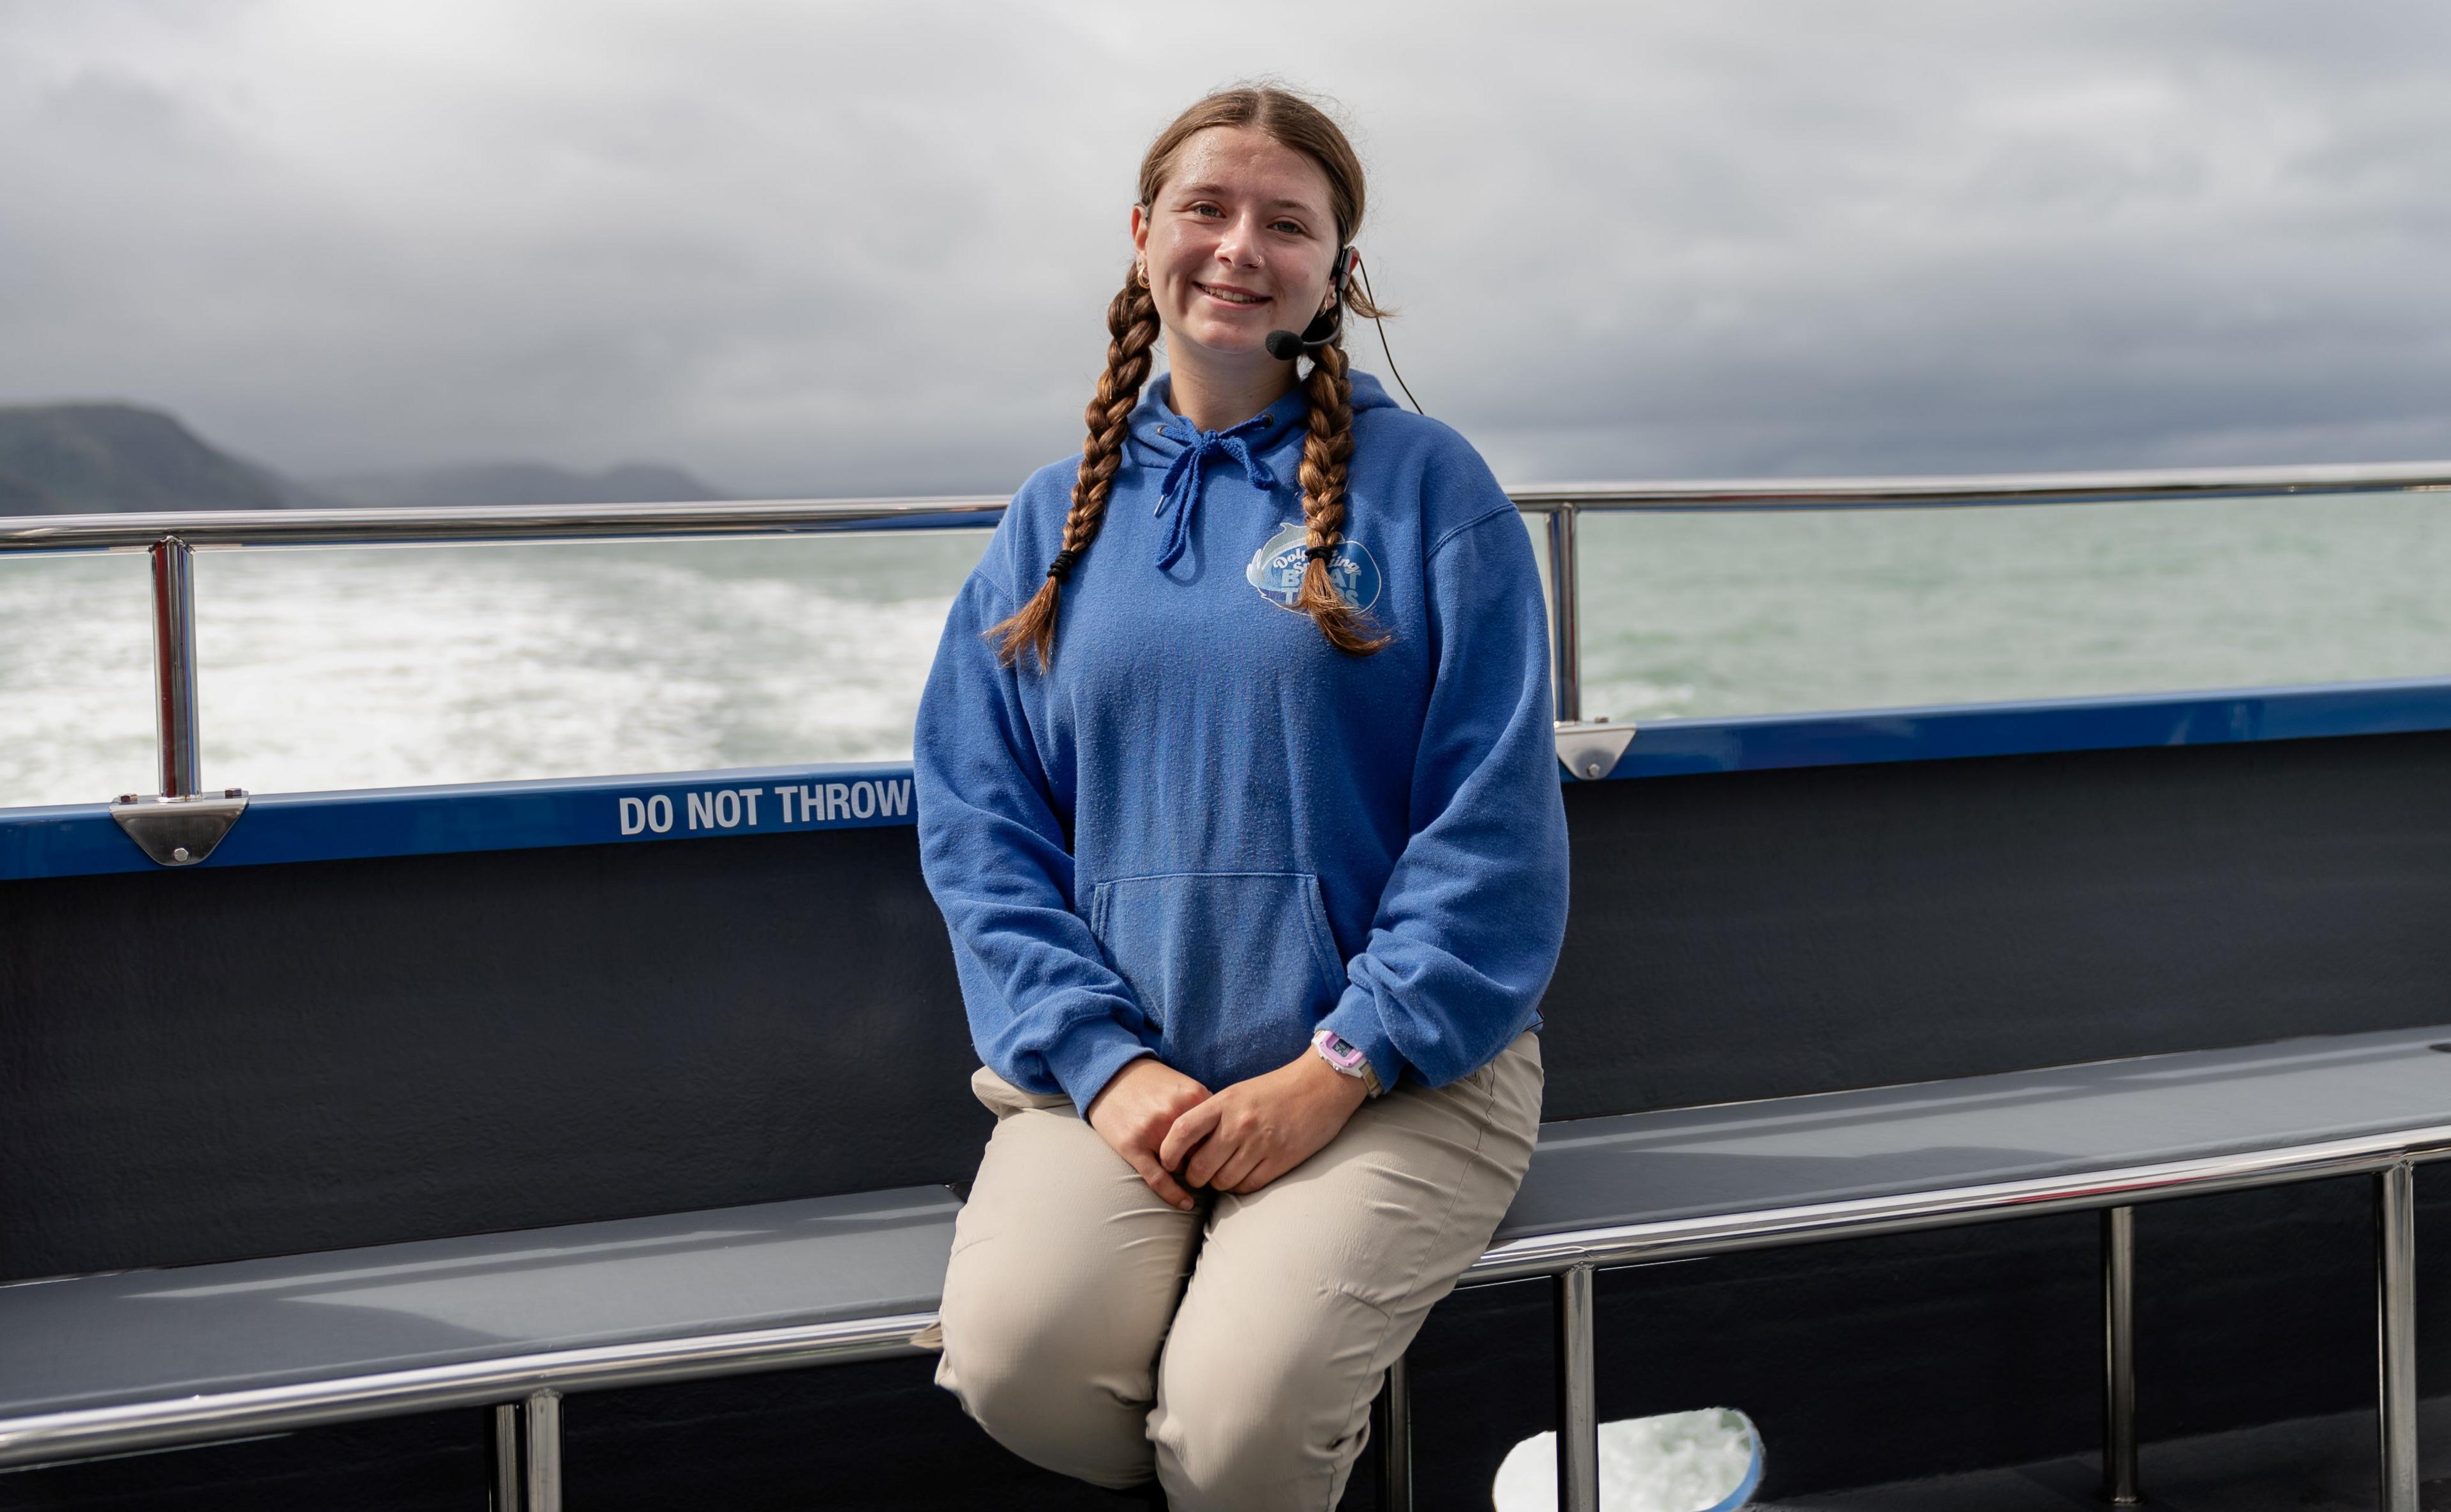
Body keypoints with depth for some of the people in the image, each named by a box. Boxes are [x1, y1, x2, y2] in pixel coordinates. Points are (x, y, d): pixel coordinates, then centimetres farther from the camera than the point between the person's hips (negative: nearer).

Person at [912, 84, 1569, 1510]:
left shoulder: (1426, 485, 2)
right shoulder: (1058, 517, 13)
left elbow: (1492, 829, -4)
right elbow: (980, 824, 6)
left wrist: (1336, 1072, -13)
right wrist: (1106, 1062, -9)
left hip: (1393, 1070, -3)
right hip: (1122, 1064, 3)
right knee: (1017, 1366, -24)